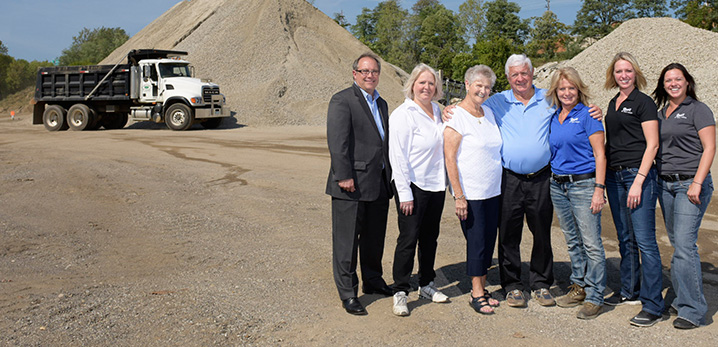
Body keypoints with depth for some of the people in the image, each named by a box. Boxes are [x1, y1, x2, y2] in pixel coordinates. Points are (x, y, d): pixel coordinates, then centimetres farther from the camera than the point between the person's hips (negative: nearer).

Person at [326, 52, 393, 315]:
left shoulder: (381, 103, 18)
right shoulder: (342, 100, -7)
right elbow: (337, 141, -15)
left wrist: (389, 176, 16)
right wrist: (344, 176, -20)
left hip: (379, 185, 8)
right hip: (352, 185, -8)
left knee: (375, 238, 18)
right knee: (346, 241, 1)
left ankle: (373, 281, 35)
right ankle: (348, 293, 11)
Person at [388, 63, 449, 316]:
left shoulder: (436, 110, 10)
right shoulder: (403, 114, -12)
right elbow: (398, 156, -15)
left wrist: (445, 182, 16)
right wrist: (405, 194, -18)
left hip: (436, 184, 7)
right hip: (412, 186, -7)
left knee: (430, 237, 14)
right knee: (409, 239, -5)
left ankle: (426, 285, 28)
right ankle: (400, 292, 6)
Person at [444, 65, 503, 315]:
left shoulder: (489, 112, 10)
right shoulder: (457, 115, -10)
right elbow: (449, 158, -13)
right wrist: (458, 196, -17)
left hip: (493, 191, 6)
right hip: (470, 193, -6)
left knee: (489, 240, 10)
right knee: (476, 241, -1)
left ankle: (482, 288, 24)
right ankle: (476, 294, 12)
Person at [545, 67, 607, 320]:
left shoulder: (587, 115, -6)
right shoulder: (553, 118, 11)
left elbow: (600, 154, -10)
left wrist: (599, 189, -16)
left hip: (583, 183, -6)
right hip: (558, 185, 6)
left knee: (591, 243, -5)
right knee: (572, 242, 14)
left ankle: (594, 297, 3)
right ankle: (579, 286, 26)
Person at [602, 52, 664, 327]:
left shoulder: (643, 102, -5)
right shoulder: (613, 103, 16)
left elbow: (652, 144, -11)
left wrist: (638, 181, -17)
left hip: (638, 174, -7)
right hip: (614, 175, 7)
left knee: (645, 240, -8)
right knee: (625, 239, 15)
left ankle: (653, 305, -3)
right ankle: (630, 291, 27)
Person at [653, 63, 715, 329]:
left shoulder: (698, 109, -2)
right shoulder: (661, 114, 15)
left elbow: (709, 148, -9)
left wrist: (697, 183, -17)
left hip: (690, 183, -6)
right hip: (665, 184, 6)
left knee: (684, 244, -12)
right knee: (678, 244, 10)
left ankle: (692, 310, -5)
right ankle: (683, 298, 20)